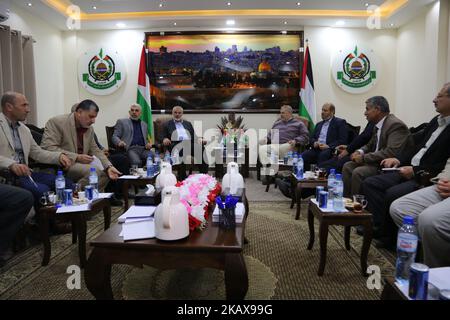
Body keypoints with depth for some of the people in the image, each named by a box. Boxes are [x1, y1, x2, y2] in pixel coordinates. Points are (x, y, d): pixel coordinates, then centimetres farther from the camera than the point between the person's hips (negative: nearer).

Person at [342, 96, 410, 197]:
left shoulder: (395, 125, -18)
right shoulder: (378, 125, 10)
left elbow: (391, 152, -28)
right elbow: (371, 145, 22)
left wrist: (364, 157, -22)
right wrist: (360, 152, 0)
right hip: (376, 161, 9)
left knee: (358, 172, -26)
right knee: (347, 166, 0)